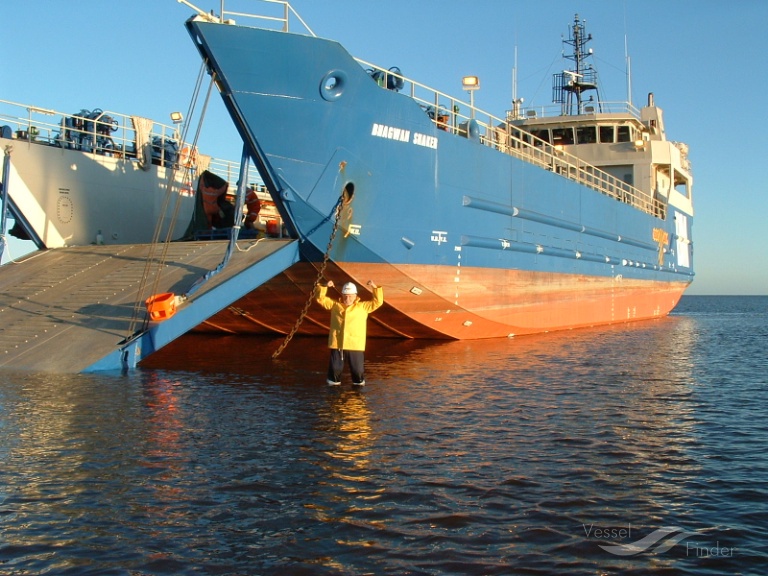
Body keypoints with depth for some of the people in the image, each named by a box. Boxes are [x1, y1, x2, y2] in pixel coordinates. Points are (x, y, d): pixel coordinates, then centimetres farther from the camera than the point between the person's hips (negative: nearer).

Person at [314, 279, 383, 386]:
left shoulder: (363, 306, 8)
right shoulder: (335, 305, 10)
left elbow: (378, 302, 6)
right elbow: (321, 298, 10)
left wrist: (375, 288, -5)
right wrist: (325, 287, -5)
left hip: (355, 345, -1)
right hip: (337, 344, 1)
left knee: (357, 368, 5)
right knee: (335, 367, 6)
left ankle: (359, 382, 29)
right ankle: (333, 381, 28)